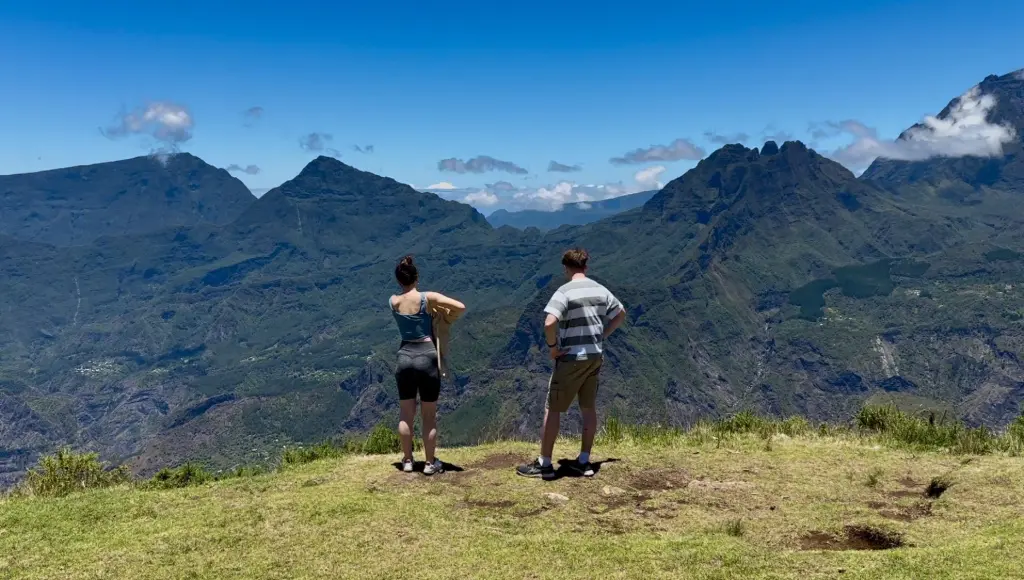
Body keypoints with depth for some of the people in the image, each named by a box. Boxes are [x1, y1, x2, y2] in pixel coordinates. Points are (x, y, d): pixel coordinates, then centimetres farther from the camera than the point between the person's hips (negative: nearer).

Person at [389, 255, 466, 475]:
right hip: (427, 358, -3)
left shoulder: (393, 302, 1)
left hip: (405, 358, 3)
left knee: (406, 414, 16)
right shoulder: (428, 298, -9)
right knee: (429, 415, 9)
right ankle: (430, 463, 18)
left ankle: (407, 460, 25)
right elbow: (461, 307, -13)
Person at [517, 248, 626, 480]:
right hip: (595, 357, 7)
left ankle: (544, 464, 8)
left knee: (553, 409, 3)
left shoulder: (565, 292, -16)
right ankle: (584, 461, 21)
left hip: (571, 358, -6)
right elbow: (620, 314, 20)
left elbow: (549, 323, -29)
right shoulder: (600, 290, 5)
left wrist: (552, 346, -13)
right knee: (589, 408, 14)